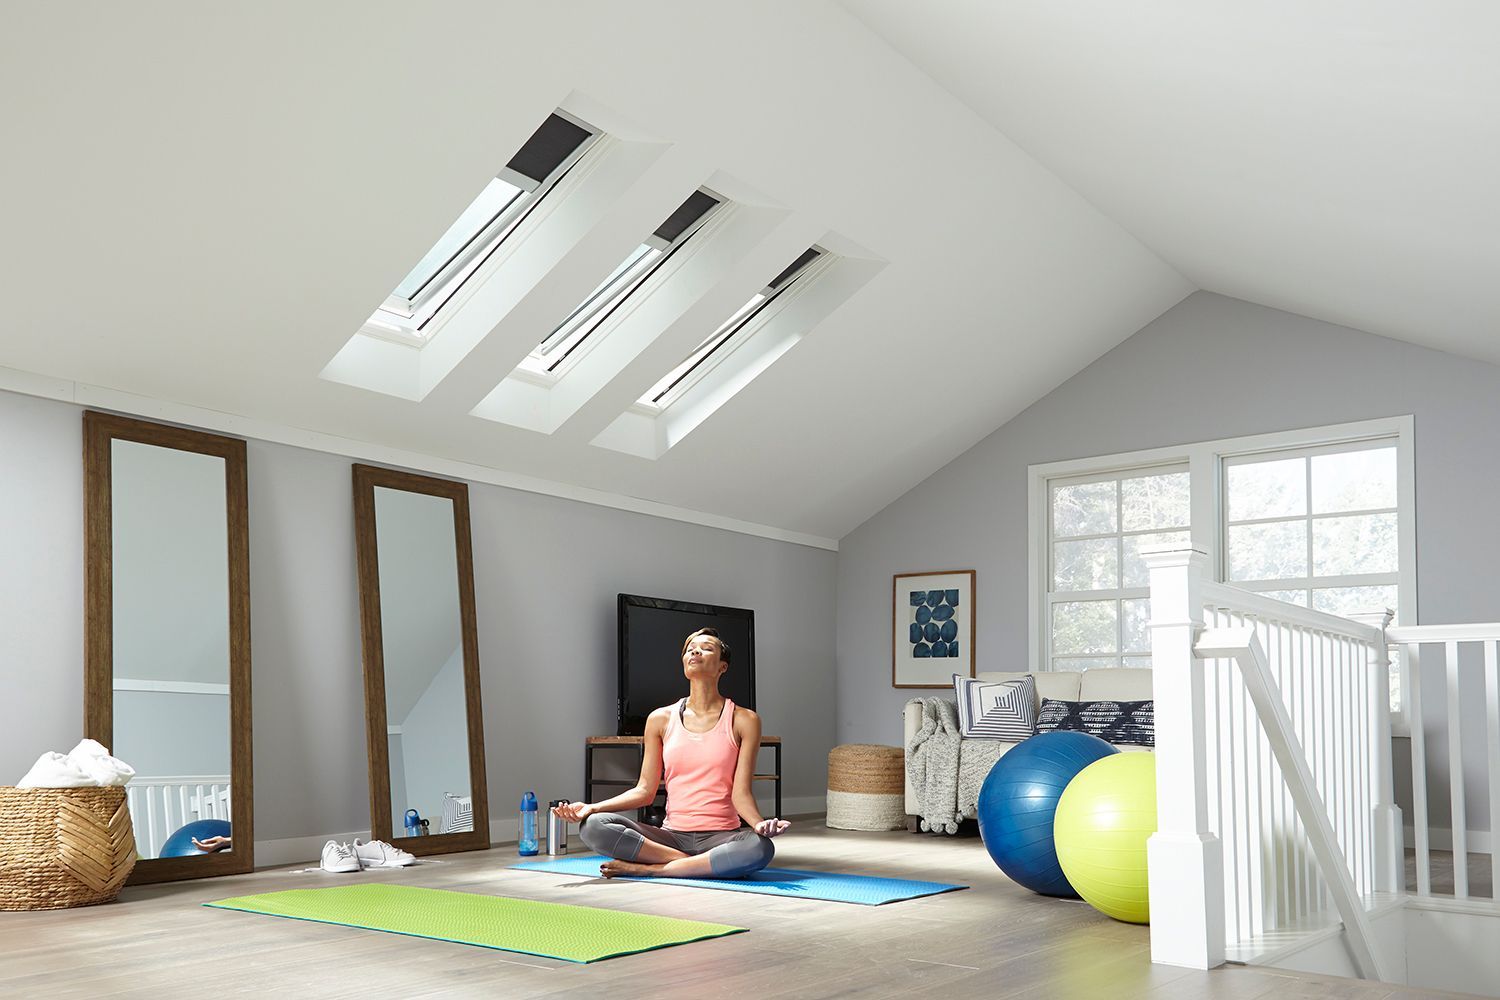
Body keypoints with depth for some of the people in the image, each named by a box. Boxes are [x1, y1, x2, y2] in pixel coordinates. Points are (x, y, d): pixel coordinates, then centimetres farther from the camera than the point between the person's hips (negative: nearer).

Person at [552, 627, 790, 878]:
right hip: (672, 835, 1)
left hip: (721, 837, -1)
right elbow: (645, 790, 8)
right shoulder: (661, 719, 10)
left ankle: (647, 868, -22)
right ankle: (689, 862, -17)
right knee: (593, 825, -23)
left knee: (760, 848, -38)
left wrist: (760, 824, -23)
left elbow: (741, 793, -2)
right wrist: (592, 808, -6)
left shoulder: (744, 721, 4)